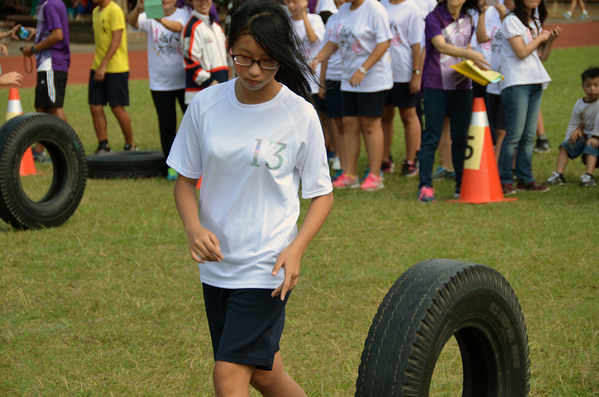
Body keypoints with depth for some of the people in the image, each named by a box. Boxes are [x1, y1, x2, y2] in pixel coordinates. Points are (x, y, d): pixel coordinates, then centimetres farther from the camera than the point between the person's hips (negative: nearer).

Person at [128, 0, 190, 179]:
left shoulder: (183, 15, -5)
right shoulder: (150, 17, 0)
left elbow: (178, 27, -29)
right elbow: (133, 22, -20)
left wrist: (161, 19, -50)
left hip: (184, 80, -1)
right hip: (160, 82, 1)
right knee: (166, 125, 6)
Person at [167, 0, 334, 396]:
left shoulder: (300, 114, -9)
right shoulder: (206, 104, -2)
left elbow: (322, 194, -1)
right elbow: (185, 179, 7)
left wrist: (296, 248, -17)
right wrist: (194, 228, -13)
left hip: (267, 268, -4)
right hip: (217, 262, 4)